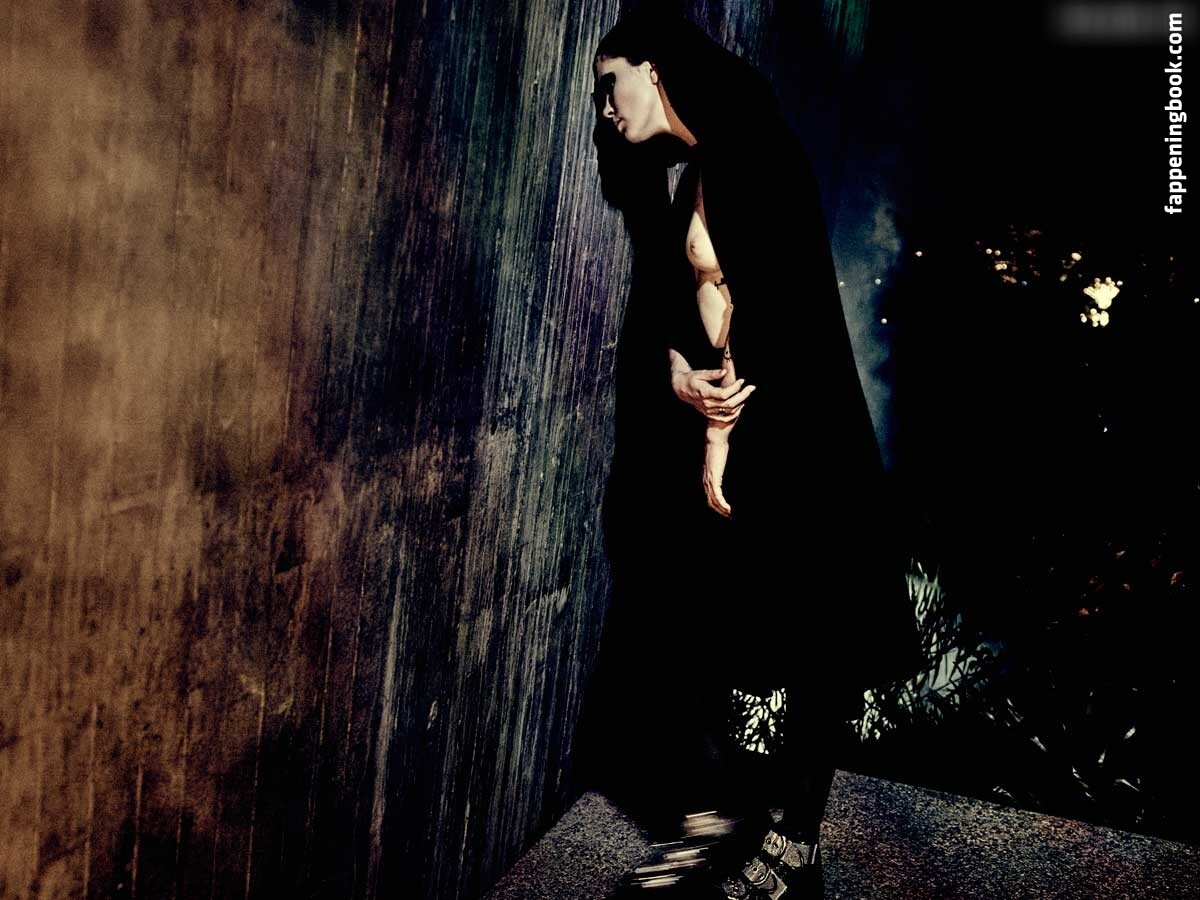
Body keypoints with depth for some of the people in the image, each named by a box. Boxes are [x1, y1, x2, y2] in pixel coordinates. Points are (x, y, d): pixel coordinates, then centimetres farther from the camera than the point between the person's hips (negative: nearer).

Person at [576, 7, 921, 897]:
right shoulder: (694, 177, 16)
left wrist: (720, 438, -16)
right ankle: (723, 814, 24)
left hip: (781, 432, -8)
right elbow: (674, 304, 9)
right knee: (705, 624, 10)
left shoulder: (752, 150, -9)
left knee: (797, 640, 2)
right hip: (720, 427, 8)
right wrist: (678, 376, -11)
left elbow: (763, 297, -18)